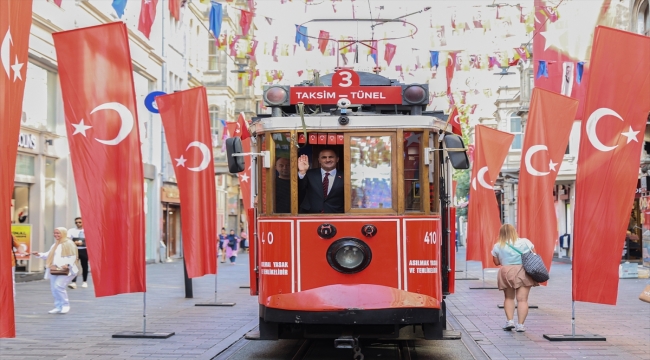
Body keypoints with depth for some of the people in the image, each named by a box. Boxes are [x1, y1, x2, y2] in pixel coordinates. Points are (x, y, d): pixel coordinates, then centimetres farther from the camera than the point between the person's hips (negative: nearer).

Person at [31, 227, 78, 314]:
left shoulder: (68, 244, -5)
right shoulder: (55, 245, 22)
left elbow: (72, 257, -12)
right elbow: (49, 255, 23)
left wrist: (67, 264, -27)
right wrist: (39, 254, 8)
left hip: (65, 270, -9)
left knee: (58, 286, -21)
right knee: (54, 289, 6)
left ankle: (65, 305, -6)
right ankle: (58, 307, 16)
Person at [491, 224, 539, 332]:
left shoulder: (497, 246, 4)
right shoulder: (525, 242, 3)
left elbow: (496, 262, 11)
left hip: (506, 273, 1)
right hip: (524, 273, -1)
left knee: (509, 298, 18)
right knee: (522, 299, 0)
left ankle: (509, 320, 7)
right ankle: (520, 324, -4)